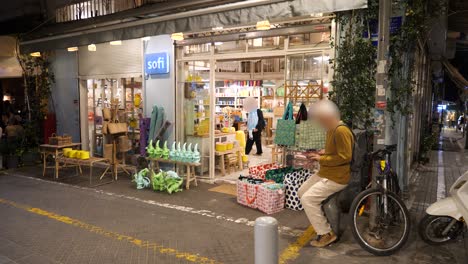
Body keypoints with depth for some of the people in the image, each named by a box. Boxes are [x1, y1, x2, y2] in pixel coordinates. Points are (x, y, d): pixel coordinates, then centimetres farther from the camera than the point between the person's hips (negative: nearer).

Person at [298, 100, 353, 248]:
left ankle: (326, 234, -2)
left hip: (336, 177, -10)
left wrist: (321, 159, -18)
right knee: (302, 192, 12)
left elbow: (345, 157, -25)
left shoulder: (341, 131, -22)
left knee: (308, 199, -15)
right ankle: (320, 220, 24)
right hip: (325, 173, 10)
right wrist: (323, 152, 5)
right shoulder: (332, 129, 9)